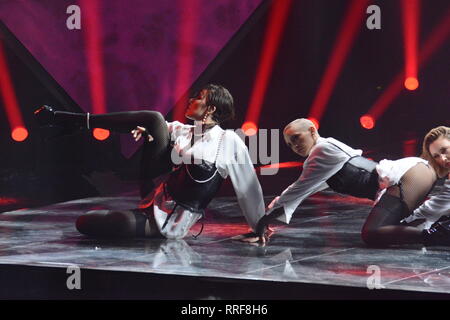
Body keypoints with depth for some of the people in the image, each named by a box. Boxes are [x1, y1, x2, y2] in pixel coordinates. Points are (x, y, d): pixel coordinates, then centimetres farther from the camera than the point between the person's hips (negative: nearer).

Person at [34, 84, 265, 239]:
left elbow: (248, 187, -7)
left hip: (169, 224, -6)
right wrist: (143, 131, -7)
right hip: (154, 195, 6)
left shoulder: (229, 142, -13)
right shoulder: (181, 131, 7)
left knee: (84, 223, -16)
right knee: (153, 118, -11)